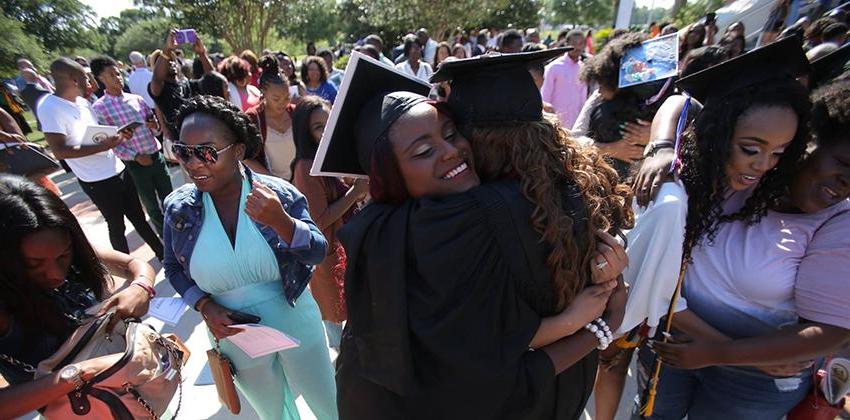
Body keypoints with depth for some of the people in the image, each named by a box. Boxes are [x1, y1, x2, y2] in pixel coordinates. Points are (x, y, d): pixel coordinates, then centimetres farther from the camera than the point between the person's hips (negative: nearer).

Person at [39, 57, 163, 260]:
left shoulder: (83, 102, 8)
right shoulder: (50, 107, -14)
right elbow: (59, 151, -21)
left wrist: (117, 135, -1)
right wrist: (103, 146, -26)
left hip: (119, 170, 7)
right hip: (98, 181, -7)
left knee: (138, 217, 17)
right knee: (116, 225, 7)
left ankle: (163, 254, 30)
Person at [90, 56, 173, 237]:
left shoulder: (136, 98, 5)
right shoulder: (99, 108, -8)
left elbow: (154, 123, 13)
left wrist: (154, 125, -10)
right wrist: (135, 156, -18)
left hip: (157, 156, 4)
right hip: (135, 164, -3)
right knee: (152, 206, 9)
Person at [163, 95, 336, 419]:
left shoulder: (278, 193, -17)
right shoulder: (178, 207, -9)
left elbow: (317, 252, -19)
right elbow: (173, 267, 5)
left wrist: (280, 221, -37)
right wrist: (204, 306, -12)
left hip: (295, 324, -2)